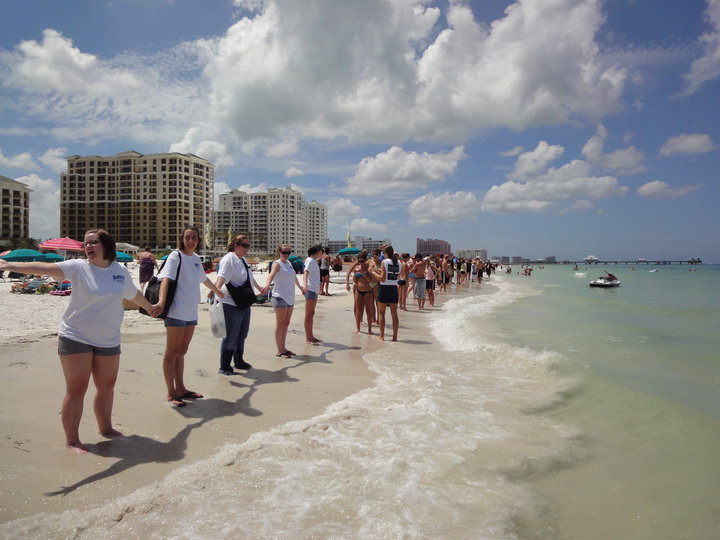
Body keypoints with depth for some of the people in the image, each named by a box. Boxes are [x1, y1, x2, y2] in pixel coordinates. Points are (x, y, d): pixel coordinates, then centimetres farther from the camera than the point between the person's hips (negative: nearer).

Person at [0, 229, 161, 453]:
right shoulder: (78, 267, -10)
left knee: (107, 387, 16)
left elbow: (134, 294, 21)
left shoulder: (121, 271, 3)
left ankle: (105, 427, 35)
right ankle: (71, 440, 11)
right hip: (76, 338, -4)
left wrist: (150, 307, 36)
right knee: (76, 389, -2)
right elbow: (46, 268, -25)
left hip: (109, 341, 4)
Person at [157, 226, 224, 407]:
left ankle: (180, 389, 25)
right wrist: (162, 301, -39)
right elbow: (166, 279, -23)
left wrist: (217, 291, 44)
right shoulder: (175, 256, -10)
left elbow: (203, 279, 30)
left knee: (181, 352, 15)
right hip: (176, 312, -7)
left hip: (191, 312, 7)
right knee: (172, 352, 1)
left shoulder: (196, 259, 12)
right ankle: (171, 393, 8)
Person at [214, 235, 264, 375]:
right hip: (232, 305, -9)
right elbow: (222, 276, -29)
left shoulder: (243, 260, 16)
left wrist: (259, 288, 47)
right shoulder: (229, 259, -13)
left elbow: (250, 277, 33)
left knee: (242, 334, 18)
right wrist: (216, 289, -47)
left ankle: (239, 362, 33)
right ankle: (224, 367, 11)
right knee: (231, 336, -2)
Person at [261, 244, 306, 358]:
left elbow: (294, 277, 30)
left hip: (290, 297, 8)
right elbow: (272, 274, -30)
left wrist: (300, 287, 43)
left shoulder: (288, 263, 14)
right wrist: (267, 285, -49)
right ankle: (280, 351, 3)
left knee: (286, 324, 12)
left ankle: (283, 348, 21)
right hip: (280, 297, -8)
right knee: (280, 324, -3)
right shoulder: (277, 264, -9)